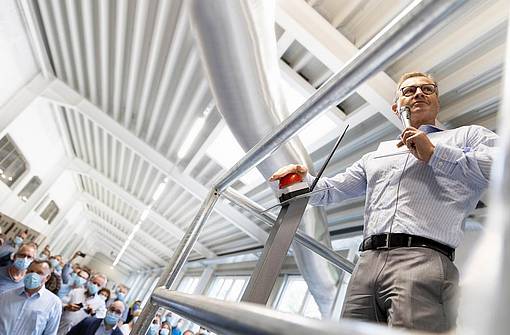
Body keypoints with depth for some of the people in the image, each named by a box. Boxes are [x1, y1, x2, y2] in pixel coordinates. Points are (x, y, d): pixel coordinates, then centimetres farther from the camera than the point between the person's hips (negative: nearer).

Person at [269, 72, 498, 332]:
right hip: (367, 263, 4)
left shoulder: (468, 135, 19)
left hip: (423, 259, -3)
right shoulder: (375, 156, 29)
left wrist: (434, 154, -4)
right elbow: (329, 191, 27)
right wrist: (303, 177, 6)